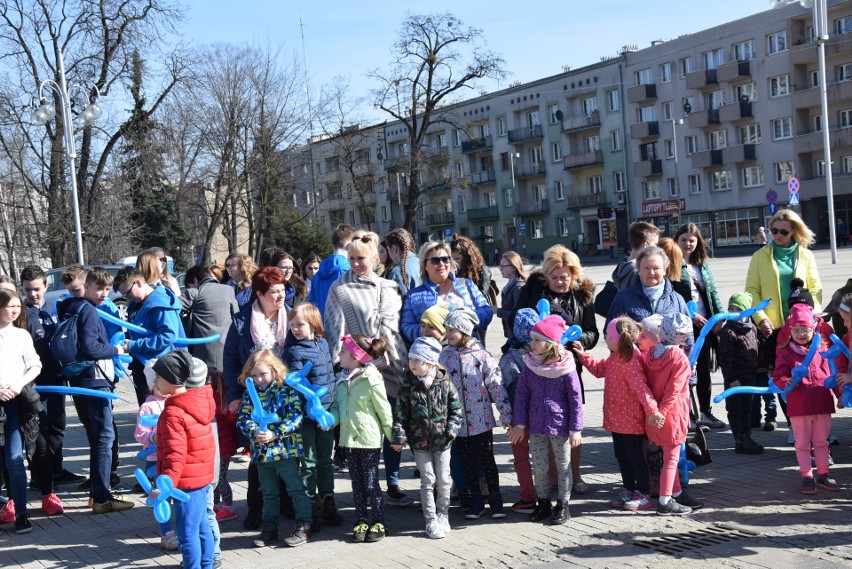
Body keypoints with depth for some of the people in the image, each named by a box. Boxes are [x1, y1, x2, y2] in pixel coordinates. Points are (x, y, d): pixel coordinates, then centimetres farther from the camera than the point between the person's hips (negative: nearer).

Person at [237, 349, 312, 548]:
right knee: (269, 493, 17)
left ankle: (303, 528, 8)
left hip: (286, 449, -5)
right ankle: (269, 528, 27)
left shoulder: (287, 389, -7)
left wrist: (275, 433, -21)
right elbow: (243, 418, 0)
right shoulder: (250, 393, 5)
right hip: (261, 452, 5)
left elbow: (296, 416, -14)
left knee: (296, 489, 1)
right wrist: (255, 432, -20)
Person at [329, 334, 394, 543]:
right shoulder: (343, 380, 6)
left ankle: (379, 523, 15)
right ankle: (362, 521, 24)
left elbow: (384, 410, -11)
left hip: (369, 439, -7)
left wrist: (393, 437, -6)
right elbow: (337, 405, 14)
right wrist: (331, 419, -7)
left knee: (371, 484, 1)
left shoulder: (371, 380, -16)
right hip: (349, 438, 7)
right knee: (357, 484, 14)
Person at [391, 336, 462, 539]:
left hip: (442, 441, 1)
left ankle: (443, 515, 26)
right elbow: (401, 413, -3)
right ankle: (431, 521, 10)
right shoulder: (408, 386, -4)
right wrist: (399, 437, -9)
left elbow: (456, 409, 2)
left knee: (443, 480, 6)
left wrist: (451, 429, -8)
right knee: (428, 480, 0)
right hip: (420, 441, -1)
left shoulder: (444, 384, -4)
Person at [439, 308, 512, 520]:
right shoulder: (444, 357, 0)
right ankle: (476, 501, 25)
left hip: (481, 421, -3)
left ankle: (495, 500, 19)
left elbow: (496, 385, -8)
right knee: (467, 463, 12)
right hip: (458, 422, 3)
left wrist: (506, 415, -10)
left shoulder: (481, 355, -9)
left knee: (487, 460, 5)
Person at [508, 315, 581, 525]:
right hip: (536, 425, 3)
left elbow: (576, 398, -9)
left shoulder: (565, 366, -12)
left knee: (563, 466, 11)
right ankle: (543, 503, 27)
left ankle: (562, 506, 22)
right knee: (539, 467, 11)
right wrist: (520, 423, -1)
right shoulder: (530, 365, -2)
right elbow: (522, 395, 3)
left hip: (560, 425, -3)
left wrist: (575, 429, -11)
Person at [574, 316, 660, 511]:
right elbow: (599, 369, 23)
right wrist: (583, 355, 17)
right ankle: (628, 490, 28)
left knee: (634, 456, 1)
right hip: (616, 418, 9)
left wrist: (651, 409, -37)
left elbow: (641, 387, -32)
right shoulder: (614, 358, 6)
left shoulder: (630, 362, -24)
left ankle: (644, 494, 13)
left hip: (631, 420, -9)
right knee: (621, 455, 16)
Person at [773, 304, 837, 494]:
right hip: (799, 406, -3)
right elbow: (778, 377, -4)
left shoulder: (822, 350, 8)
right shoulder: (787, 353, -1)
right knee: (803, 443, 5)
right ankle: (807, 476, 13)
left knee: (822, 442, 13)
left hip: (823, 404, 3)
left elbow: (830, 374, 15)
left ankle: (823, 474, 24)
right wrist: (786, 383, -23)